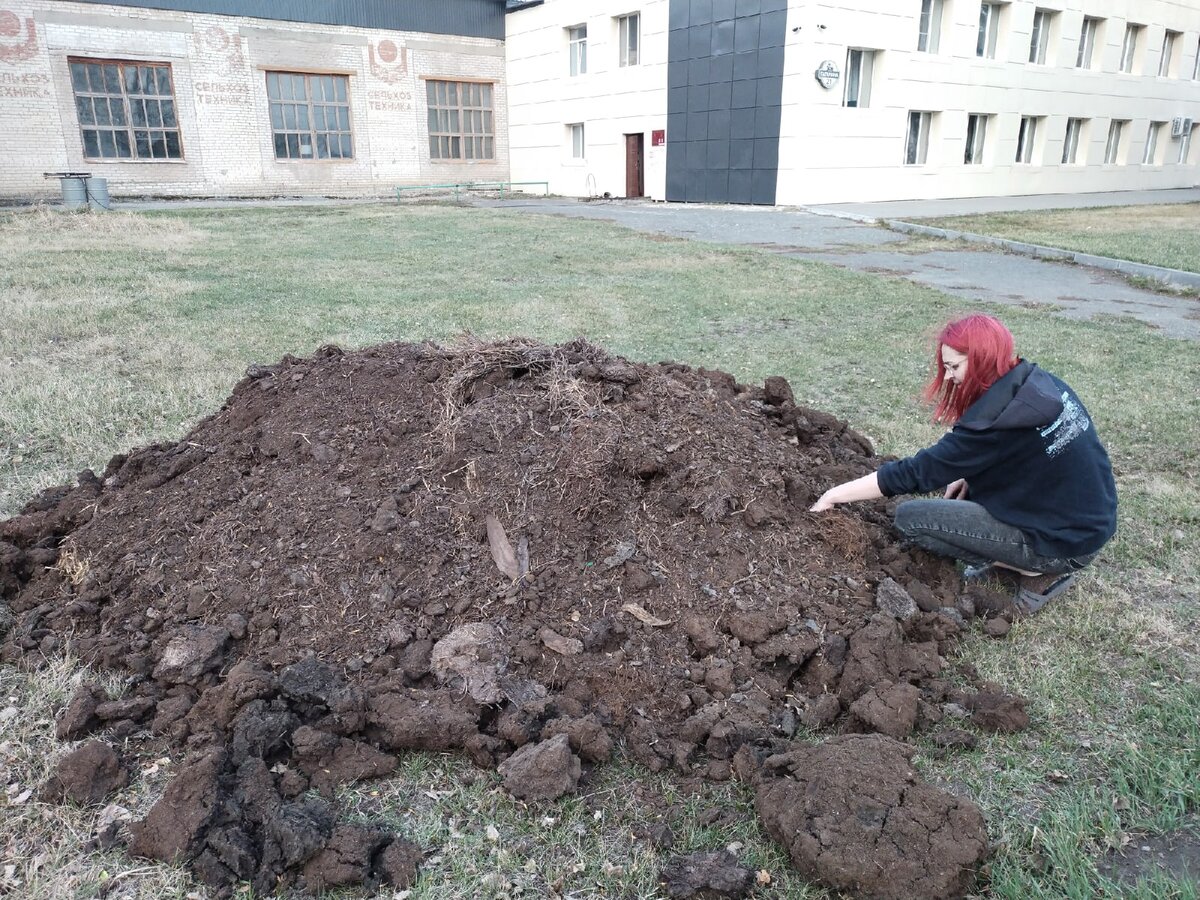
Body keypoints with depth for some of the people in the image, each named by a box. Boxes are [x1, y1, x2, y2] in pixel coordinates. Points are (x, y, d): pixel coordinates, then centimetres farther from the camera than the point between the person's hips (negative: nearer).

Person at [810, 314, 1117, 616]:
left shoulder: (993, 418, -24)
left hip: (1065, 541, -8)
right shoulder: (1041, 383, 1)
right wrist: (968, 475, 3)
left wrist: (835, 495, -13)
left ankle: (1039, 572, -3)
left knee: (910, 518, -11)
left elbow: (917, 472, -20)